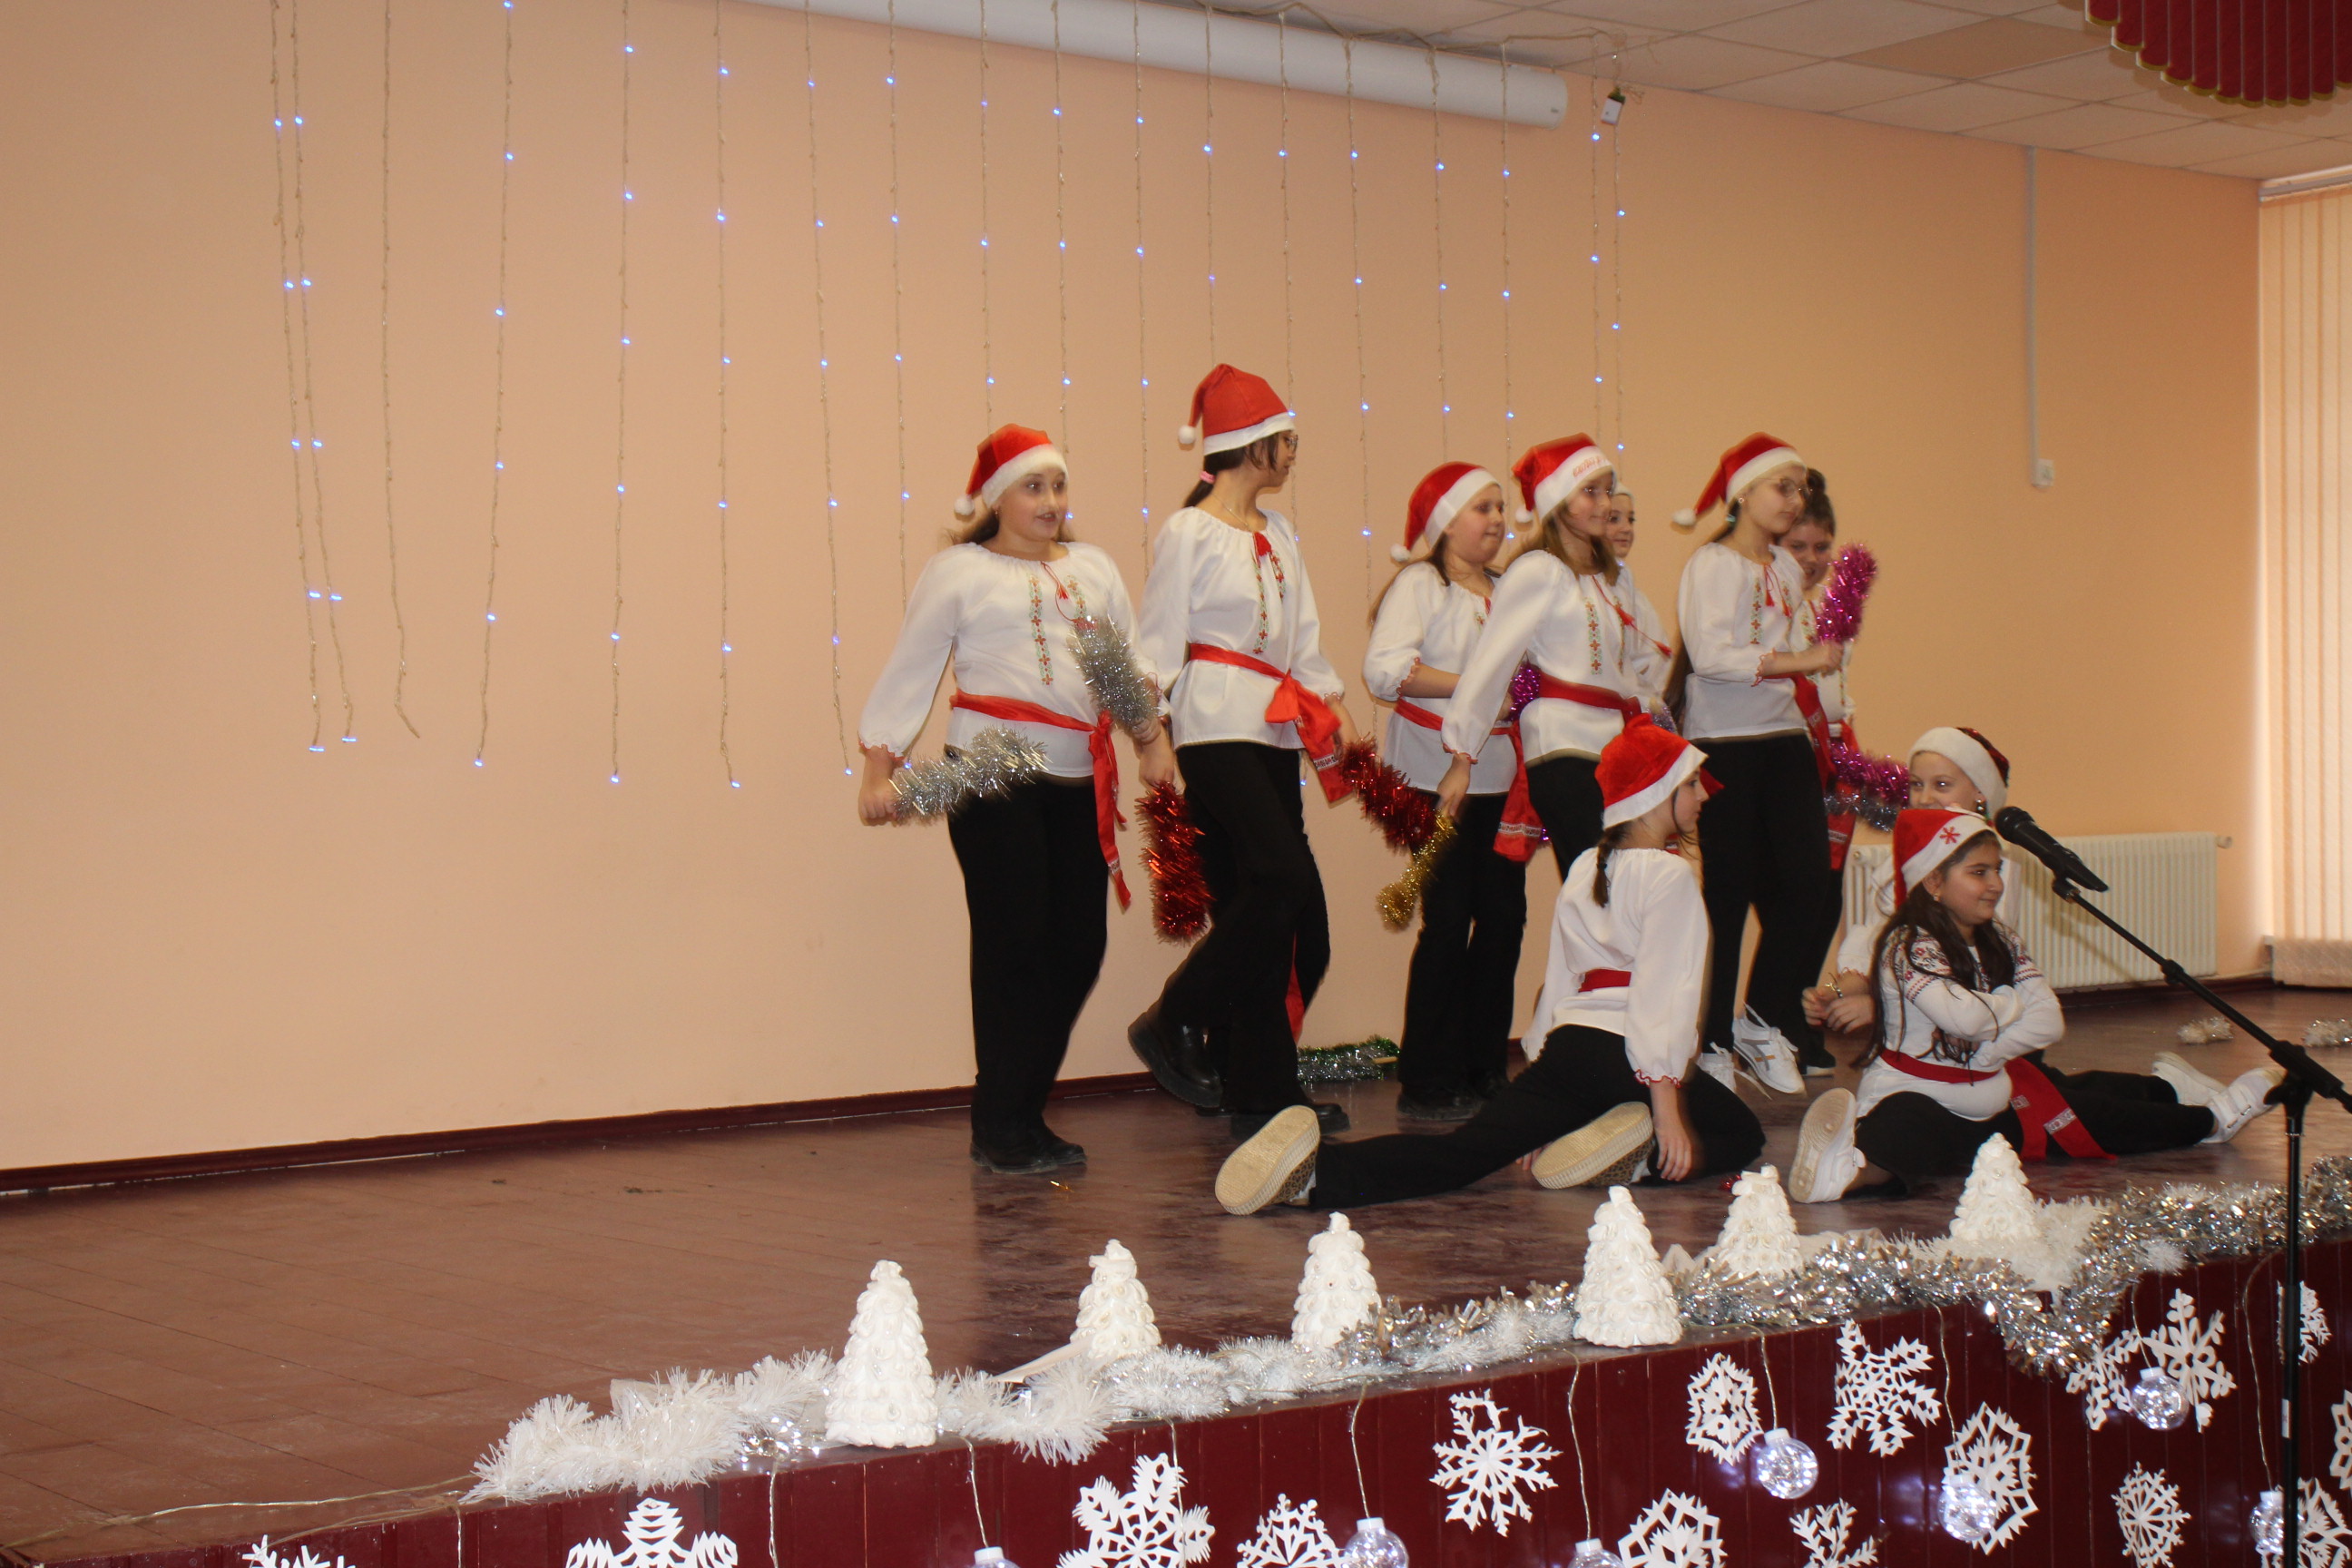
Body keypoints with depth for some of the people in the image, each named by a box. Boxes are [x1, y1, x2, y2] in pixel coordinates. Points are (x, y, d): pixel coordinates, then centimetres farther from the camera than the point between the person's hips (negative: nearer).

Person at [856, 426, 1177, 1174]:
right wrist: (880, 767, -4)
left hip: (1080, 779, 5)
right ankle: (1001, 1133, 2)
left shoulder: (1092, 567, 19)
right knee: (1014, 945, -7)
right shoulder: (958, 571, 4)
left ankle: (1025, 1112, 16)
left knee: (1080, 947, 2)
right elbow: (909, 671, 3)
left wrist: (1153, 738, 8)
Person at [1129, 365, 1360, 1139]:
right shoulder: (1188, 532, -5)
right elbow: (1159, 641, -8)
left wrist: (1333, 704, 9)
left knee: (1256, 902, 6)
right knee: (1283, 880, -19)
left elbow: (1303, 634, 21)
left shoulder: (1277, 531, 18)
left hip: (1275, 728, 8)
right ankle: (1173, 1024, -6)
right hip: (1217, 728, -8)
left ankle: (1261, 1088, 11)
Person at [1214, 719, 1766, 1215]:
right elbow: (1663, 993, -13)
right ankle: (1635, 1159, -14)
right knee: (1741, 1135, 15)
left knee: (1461, 1154, -8)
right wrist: (1666, 1104, -16)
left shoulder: (1585, 867, 19)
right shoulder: (1669, 874, -4)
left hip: (1564, 1046, 6)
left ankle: (1318, 1170, -32)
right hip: (1622, 1056, -6)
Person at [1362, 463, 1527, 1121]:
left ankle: (1483, 1069, 16)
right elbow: (1384, 669, -18)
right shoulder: (1420, 584, -5)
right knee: (1448, 922, -6)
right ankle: (1425, 1084, 2)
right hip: (1440, 776, -7)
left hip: (1498, 776, 7)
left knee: (1504, 916, 5)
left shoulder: (1503, 590, 17)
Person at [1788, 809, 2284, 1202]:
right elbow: (1965, 1017, -31)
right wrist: (2013, 1002, -9)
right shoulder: (1908, 946, -16)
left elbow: (2050, 1022, -1)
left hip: (1987, 1094, 6)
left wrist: (1982, 1052, -14)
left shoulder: (2000, 943, 8)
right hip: (1915, 1100, -6)